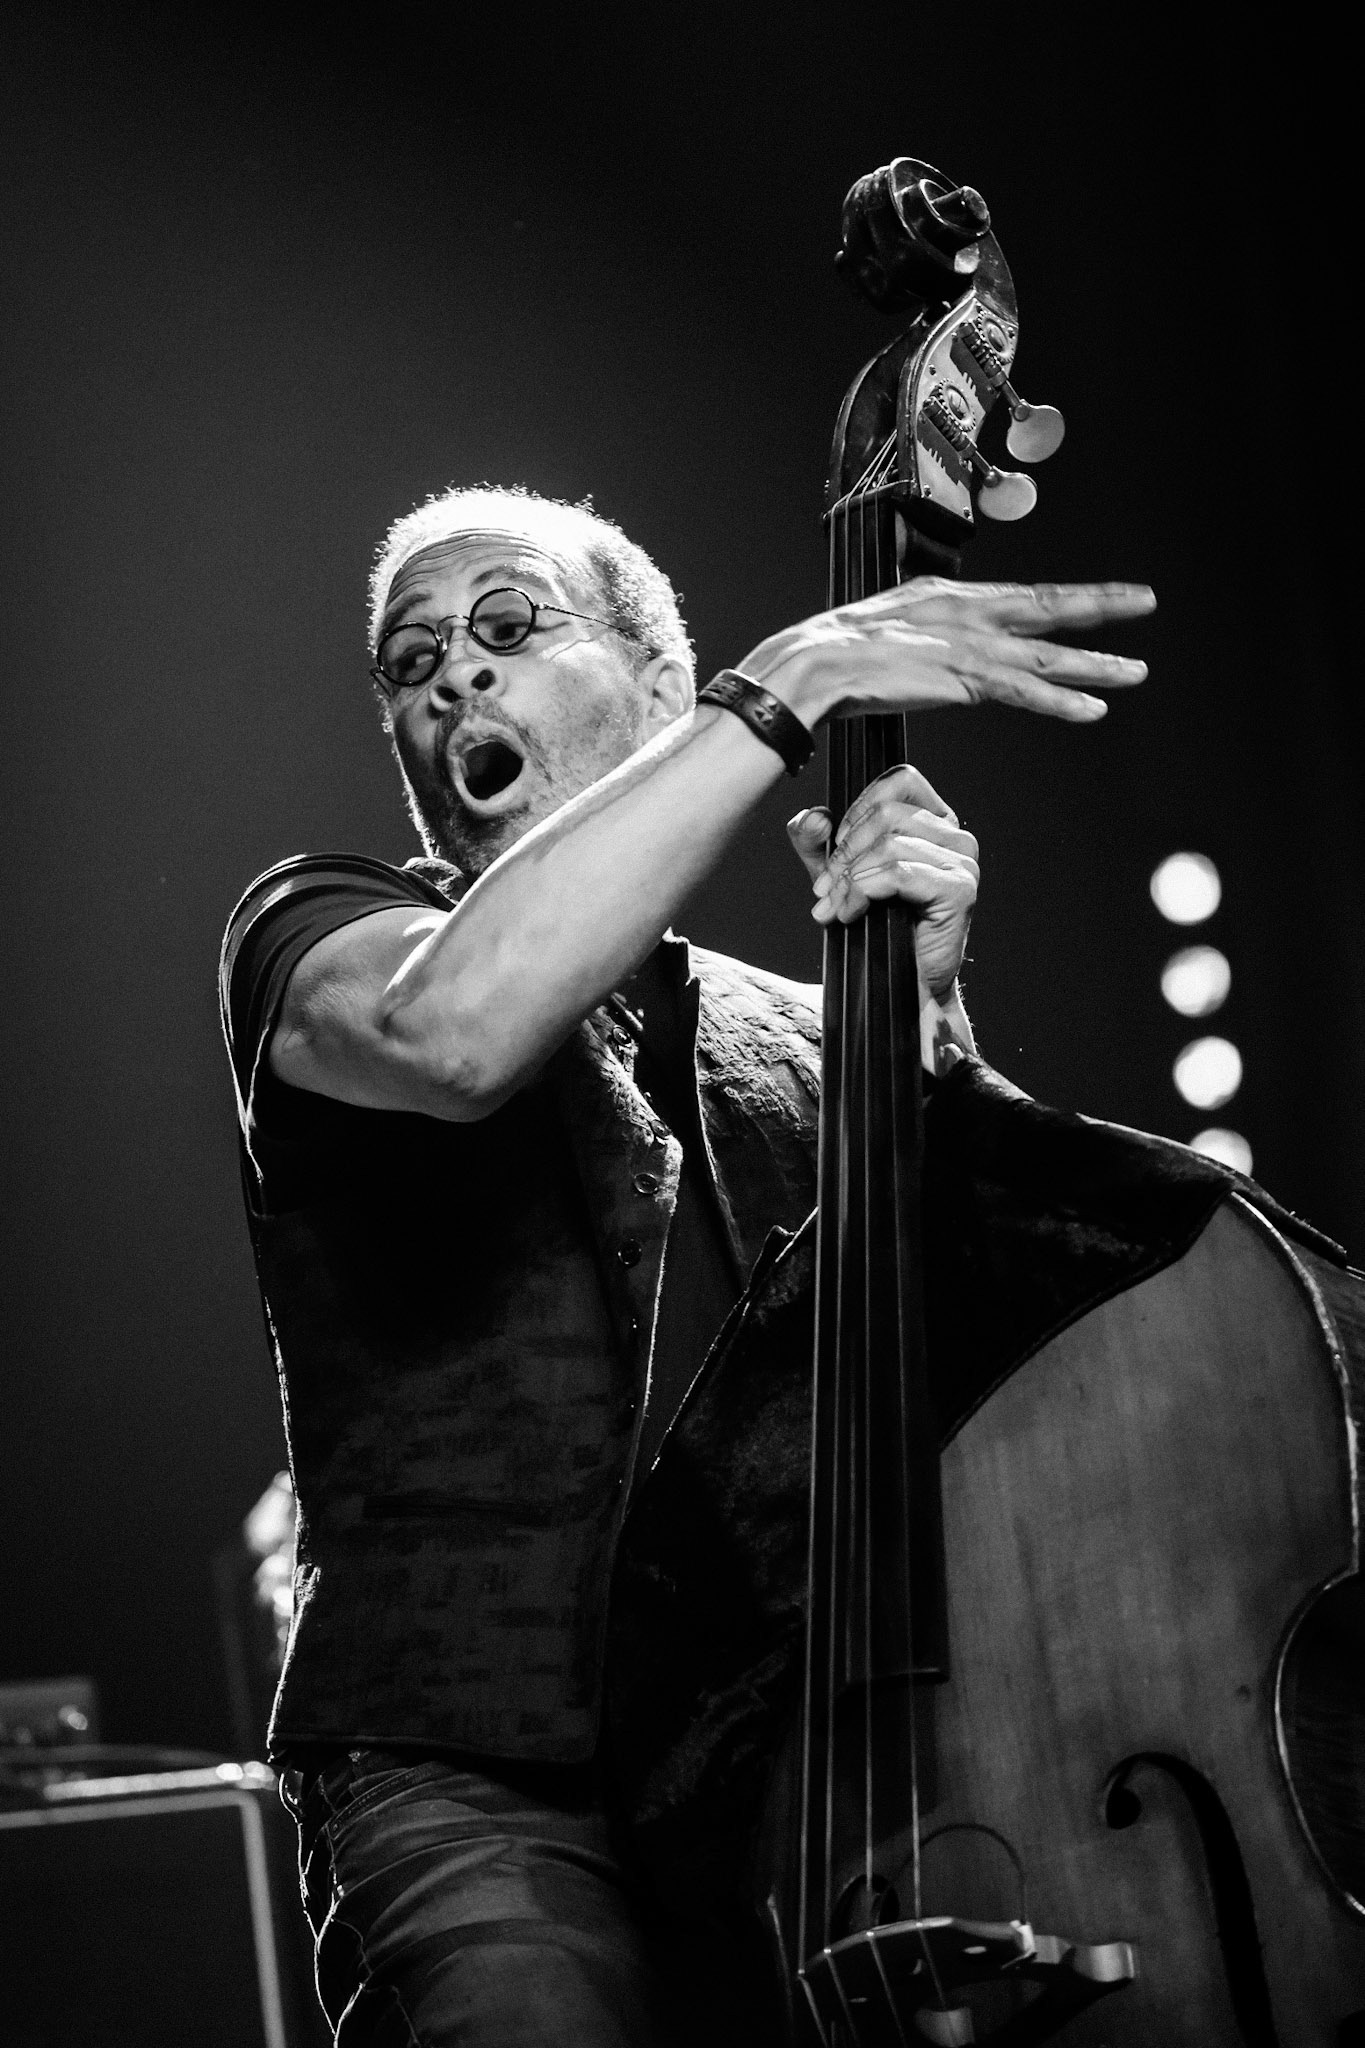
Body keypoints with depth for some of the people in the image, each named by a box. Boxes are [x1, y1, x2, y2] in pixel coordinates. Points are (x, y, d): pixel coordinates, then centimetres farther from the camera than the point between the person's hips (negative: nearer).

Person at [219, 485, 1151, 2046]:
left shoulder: (792, 1044, 19)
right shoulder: (311, 937, 7)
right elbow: (450, 1025, -19)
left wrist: (922, 1010, -9)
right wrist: (783, 693, -15)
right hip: (482, 1801, -4)